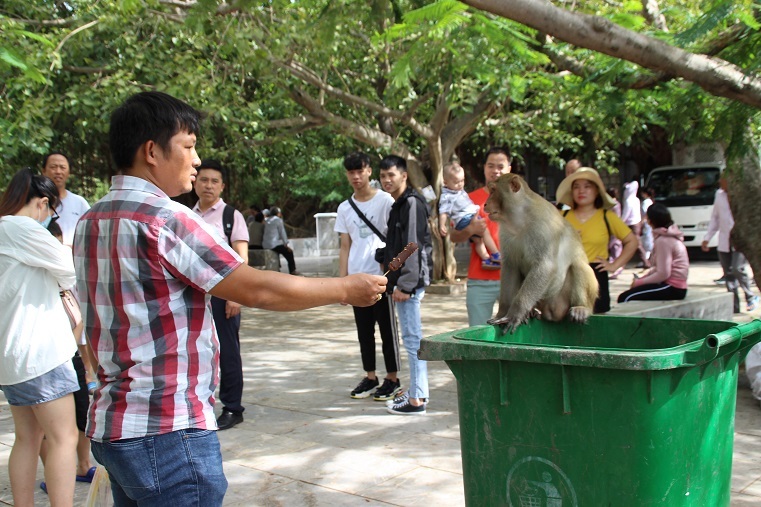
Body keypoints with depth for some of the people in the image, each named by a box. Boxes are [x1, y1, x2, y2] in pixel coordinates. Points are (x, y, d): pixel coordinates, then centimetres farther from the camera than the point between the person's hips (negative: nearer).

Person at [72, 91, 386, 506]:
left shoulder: (91, 222, 10)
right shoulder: (164, 219, -17)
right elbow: (257, 289, -17)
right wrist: (346, 289, -7)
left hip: (113, 424, 9)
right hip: (166, 432, -9)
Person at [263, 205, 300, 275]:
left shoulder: (266, 220, 14)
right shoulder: (278, 220, -6)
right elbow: (282, 233, -6)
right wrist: (286, 244, 1)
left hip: (265, 245, 7)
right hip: (274, 245, -7)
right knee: (289, 251, 12)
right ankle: (292, 270, 12)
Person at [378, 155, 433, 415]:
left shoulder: (412, 203, -12)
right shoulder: (399, 205, 18)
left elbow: (414, 247, -19)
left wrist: (405, 284, -21)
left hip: (409, 282, -10)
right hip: (401, 282, 10)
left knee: (412, 338, -8)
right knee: (412, 338, 14)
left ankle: (417, 400, -4)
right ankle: (416, 391, 23)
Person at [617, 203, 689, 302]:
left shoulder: (663, 240, -17)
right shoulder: (669, 235, 13)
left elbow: (663, 274, -22)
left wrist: (639, 282, -12)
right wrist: (642, 278, 5)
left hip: (672, 288, -10)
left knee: (625, 298, -16)